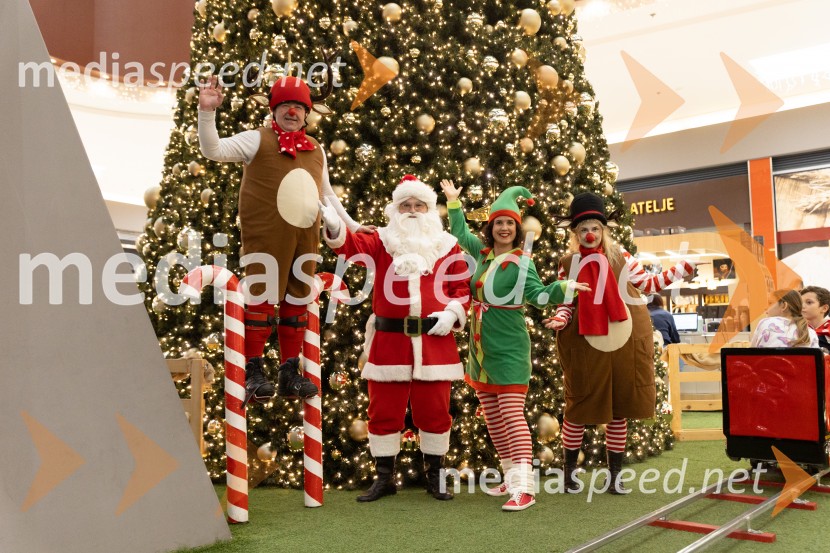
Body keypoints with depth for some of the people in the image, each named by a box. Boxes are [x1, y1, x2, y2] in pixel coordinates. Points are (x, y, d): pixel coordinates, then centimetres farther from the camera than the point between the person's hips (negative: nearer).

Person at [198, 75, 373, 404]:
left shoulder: (315, 149, 18)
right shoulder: (258, 140, 2)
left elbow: (327, 194, 27)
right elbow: (213, 150, -9)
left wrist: (351, 225, 24)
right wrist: (207, 112, -21)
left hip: (305, 239, 6)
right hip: (266, 238, -5)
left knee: (296, 303, 9)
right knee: (262, 299, -7)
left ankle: (290, 375, 17)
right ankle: (253, 374, 2)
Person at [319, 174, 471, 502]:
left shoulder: (446, 246, 8)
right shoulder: (381, 241, 6)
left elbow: (462, 287, 9)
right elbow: (352, 244, -12)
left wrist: (452, 313, -9)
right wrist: (334, 225, -34)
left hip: (434, 341, 0)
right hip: (389, 340, 0)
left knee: (434, 410, 6)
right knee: (384, 410, 5)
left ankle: (434, 477, 22)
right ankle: (384, 478, 19)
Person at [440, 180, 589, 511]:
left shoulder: (522, 262, -8)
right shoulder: (482, 252, 9)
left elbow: (538, 295, -18)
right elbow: (460, 232, 27)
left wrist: (563, 287, -34)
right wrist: (453, 202, 26)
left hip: (508, 348, -7)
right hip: (480, 347, 7)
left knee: (512, 414, -13)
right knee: (492, 417, 11)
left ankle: (524, 487, -15)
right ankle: (512, 477, 22)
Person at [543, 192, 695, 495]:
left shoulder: (619, 256, 4)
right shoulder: (568, 264, 2)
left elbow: (646, 285, 9)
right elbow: (566, 304, 7)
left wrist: (678, 272, 2)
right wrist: (560, 319, -13)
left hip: (624, 342, 1)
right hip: (587, 345, -1)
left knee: (619, 408, 8)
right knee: (580, 407, 6)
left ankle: (615, 474, 20)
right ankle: (570, 470, 22)